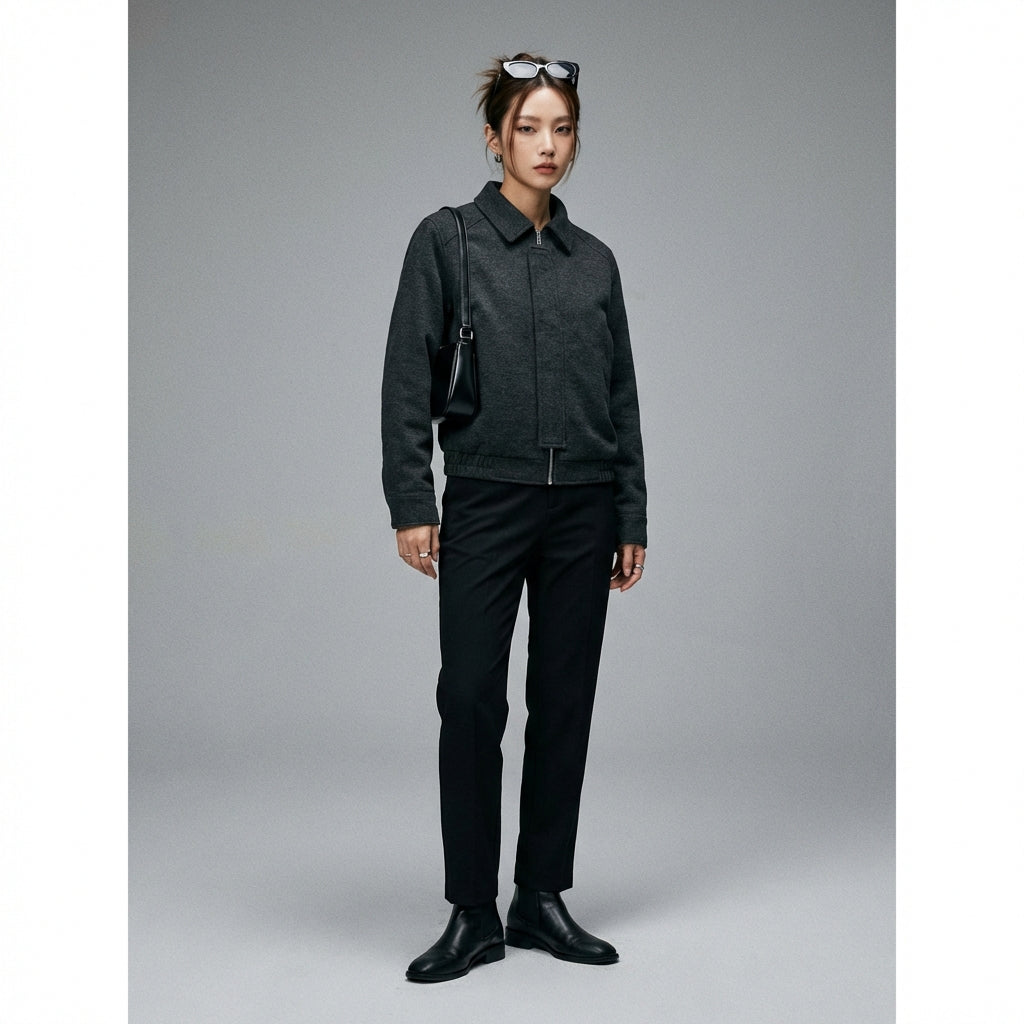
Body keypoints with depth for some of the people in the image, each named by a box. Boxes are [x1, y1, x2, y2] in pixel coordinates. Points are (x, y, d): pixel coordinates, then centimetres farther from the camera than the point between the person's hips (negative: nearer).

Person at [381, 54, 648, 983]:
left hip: (582, 508, 4)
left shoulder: (594, 259, 11)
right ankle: (473, 913, 9)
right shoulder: (447, 240, -1)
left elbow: (622, 396, 12)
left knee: (564, 699, 8)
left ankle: (543, 898, 20)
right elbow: (407, 380, -5)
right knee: (471, 699, -4)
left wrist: (633, 519, 8)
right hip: (486, 502, -4)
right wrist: (410, 504, -11)